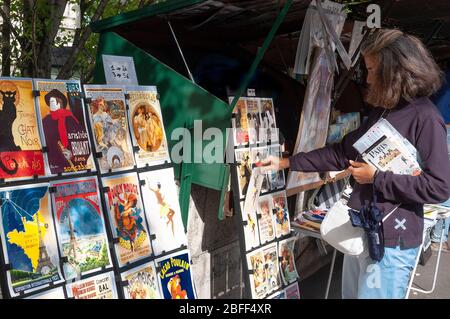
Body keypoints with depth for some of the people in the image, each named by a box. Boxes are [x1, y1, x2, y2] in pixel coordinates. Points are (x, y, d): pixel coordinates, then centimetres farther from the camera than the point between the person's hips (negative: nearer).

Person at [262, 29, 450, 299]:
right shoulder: (381, 111, 10)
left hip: (391, 242, -8)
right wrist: (287, 163, 10)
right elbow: (343, 152, 14)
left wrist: (376, 177, -17)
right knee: (351, 294, 21)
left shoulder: (425, 118, -16)